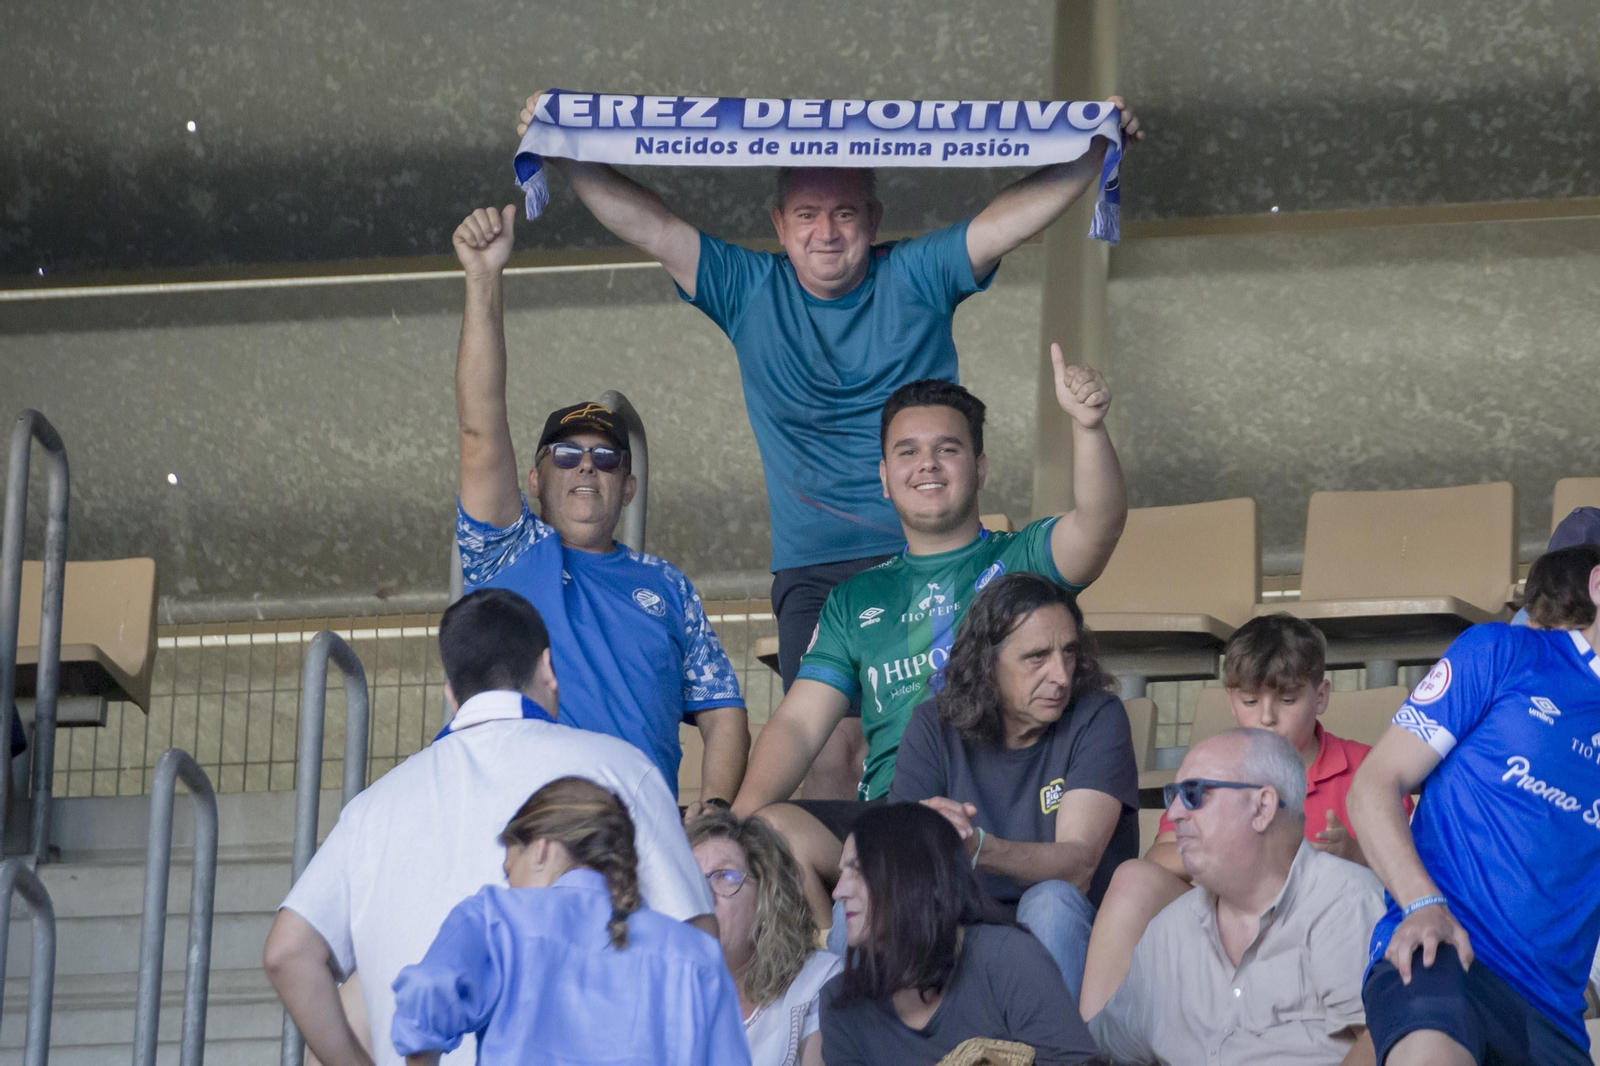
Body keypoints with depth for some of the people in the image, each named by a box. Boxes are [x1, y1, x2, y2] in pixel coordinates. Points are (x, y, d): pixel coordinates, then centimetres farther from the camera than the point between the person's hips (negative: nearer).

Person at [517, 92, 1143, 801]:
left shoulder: (918, 277, 4)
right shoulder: (748, 292, 6)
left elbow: (1022, 212, -3)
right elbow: (645, 224, 2)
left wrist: (1099, 149, -15)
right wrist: (560, 152, -6)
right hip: (814, 570, 0)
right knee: (829, 750, -11)